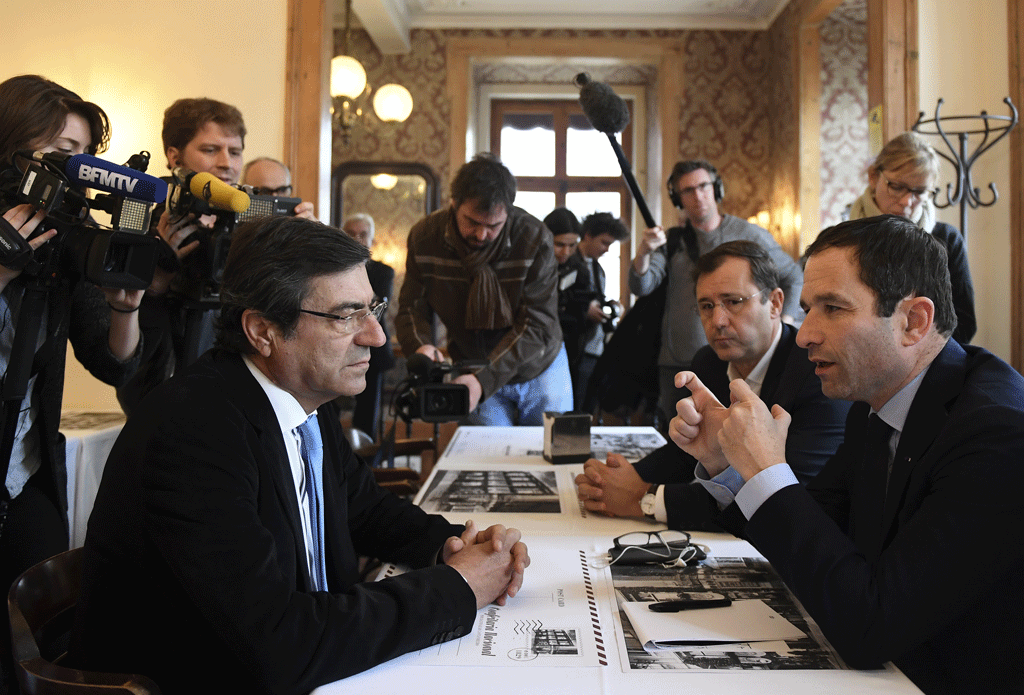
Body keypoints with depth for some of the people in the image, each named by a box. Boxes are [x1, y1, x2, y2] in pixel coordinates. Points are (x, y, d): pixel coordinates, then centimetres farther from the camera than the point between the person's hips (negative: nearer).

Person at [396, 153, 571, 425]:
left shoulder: (535, 238, -24)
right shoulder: (425, 237, -15)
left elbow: (537, 325, -25)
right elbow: (411, 307, -7)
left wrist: (485, 381, -37)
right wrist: (420, 345, -32)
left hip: (540, 369, -1)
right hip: (477, 373, 1)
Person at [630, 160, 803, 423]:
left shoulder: (750, 235, 5)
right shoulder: (672, 240, 10)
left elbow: (793, 278, 14)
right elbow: (641, 287, -2)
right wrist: (644, 253, -22)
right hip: (676, 365, 2)